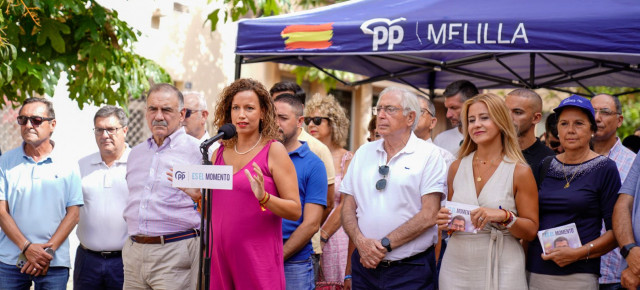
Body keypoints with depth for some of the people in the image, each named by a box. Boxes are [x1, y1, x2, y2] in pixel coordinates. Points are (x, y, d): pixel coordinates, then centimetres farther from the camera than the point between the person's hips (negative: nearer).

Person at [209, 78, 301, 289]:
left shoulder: (274, 151, -3)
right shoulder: (219, 154, 11)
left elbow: (295, 211, -7)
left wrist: (264, 198, -22)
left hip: (258, 261, -4)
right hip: (219, 256, 4)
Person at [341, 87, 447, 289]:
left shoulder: (428, 155, -4)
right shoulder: (364, 153, 11)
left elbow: (429, 215, -11)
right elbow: (348, 208, 9)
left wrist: (385, 244, -15)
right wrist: (361, 242, -10)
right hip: (365, 264, 4)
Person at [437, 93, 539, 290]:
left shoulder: (520, 172, -3)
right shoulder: (457, 167, 7)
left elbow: (531, 231, -3)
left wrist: (504, 216, -19)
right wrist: (445, 222, -1)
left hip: (500, 271, -3)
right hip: (456, 268, 3)